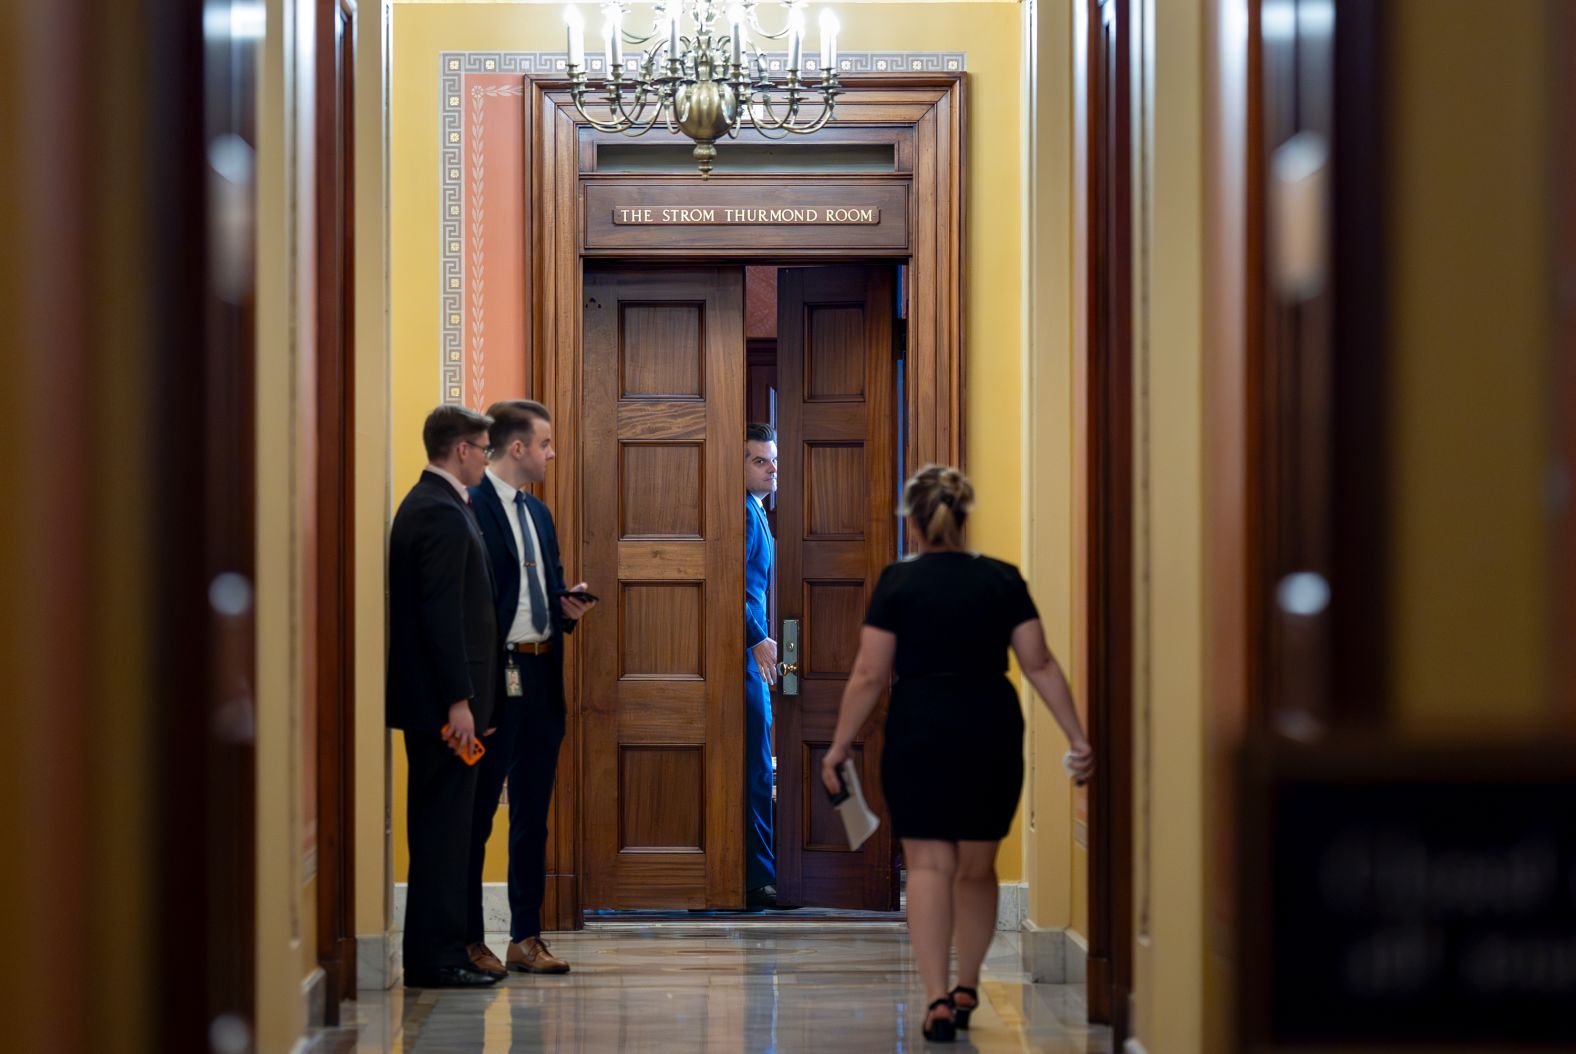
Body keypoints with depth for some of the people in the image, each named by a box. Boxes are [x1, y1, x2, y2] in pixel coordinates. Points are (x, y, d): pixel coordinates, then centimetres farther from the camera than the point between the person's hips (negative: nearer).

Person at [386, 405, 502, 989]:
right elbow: (442, 613, -21)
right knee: (444, 826, -6)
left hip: (429, 698, 10)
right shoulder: (442, 514, -16)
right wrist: (458, 700, -22)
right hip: (442, 698, -10)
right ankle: (436, 958, -3)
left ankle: (434, 953, 18)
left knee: (438, 826, 13)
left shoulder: (427, 504, 16)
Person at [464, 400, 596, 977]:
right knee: (477, 814, 0)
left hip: (541, 678, 9)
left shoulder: (538, 512, 18)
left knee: (533, 815, 11)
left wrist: (569, 605, 3)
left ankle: (526, 937, 18)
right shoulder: (470, 507, -10)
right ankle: (468, 940, 7)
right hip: (495, 677, -9)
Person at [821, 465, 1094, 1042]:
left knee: (929, 865, -1)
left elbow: (870, 675, -5)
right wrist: (1078, 737, 3)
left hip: (920, 735, -3)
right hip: (992, 734, 3)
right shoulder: (1002, 579, 3)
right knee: (978, 867, 16)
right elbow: (1040, 664, 0)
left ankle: (938, 999, -11)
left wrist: (840, 745, 4)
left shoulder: (897, 582, -4)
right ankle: (966, 990, 26)